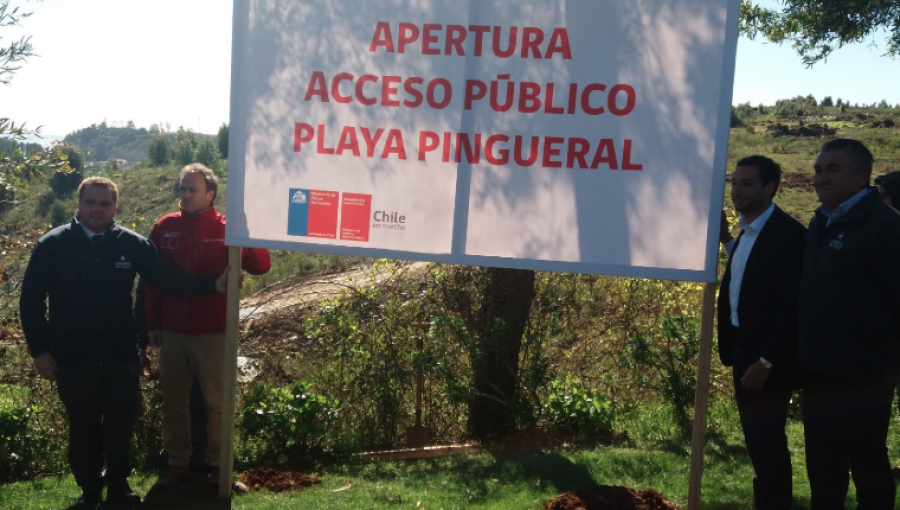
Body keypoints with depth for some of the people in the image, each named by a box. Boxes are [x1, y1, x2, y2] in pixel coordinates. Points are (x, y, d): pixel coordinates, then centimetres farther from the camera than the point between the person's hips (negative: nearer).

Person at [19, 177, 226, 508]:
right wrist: (39, 349, -5)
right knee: (83, 426, 12)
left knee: (120, 424, 12)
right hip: (73, 357, -1)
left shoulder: (132, 244, -3)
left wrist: (213, 285, -15)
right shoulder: (53, 245, -6)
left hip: (121, 355, 1)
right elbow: (31, 300, -2)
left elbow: (166, 279, -4)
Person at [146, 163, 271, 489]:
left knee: (217, 401, 7)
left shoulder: (226, 229, -5)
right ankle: (177, 464, 24)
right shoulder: (165, 228, 2)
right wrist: (152, 323, 6)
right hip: (171, 332, 3)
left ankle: (218, 464, 20)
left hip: (212, 333, -3)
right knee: (172, 401, 11)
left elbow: (261, 266, -16)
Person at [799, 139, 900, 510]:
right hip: (819, 373, 8)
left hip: (863, 375, -7)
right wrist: (806, 354, 13)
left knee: (867, 464, 4)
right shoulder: (820, 224, 12)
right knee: (822, 467, 16)